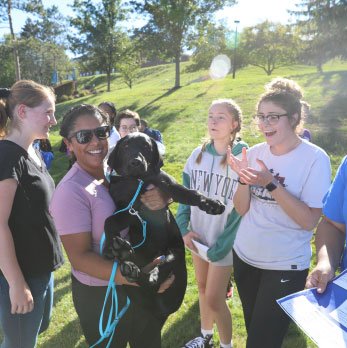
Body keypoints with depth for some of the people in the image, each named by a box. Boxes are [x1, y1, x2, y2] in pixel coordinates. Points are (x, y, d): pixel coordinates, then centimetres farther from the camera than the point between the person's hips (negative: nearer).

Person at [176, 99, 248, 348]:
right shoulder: (198, 155, 0)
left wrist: (221, 246, -16)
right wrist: (183, 227, -6)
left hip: (224, 242, -5)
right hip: (198, 236, 5)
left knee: (214, 299, 1)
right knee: (203, 288, 20)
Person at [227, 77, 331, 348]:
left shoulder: (315, 158, -16)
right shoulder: (255, 153, -3)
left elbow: (310, 221, -19)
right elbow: (242, 209, -1)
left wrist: (271, 184, -28)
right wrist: (243, 179, -19)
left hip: (285, 267, -4)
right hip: (245, 257, 5)